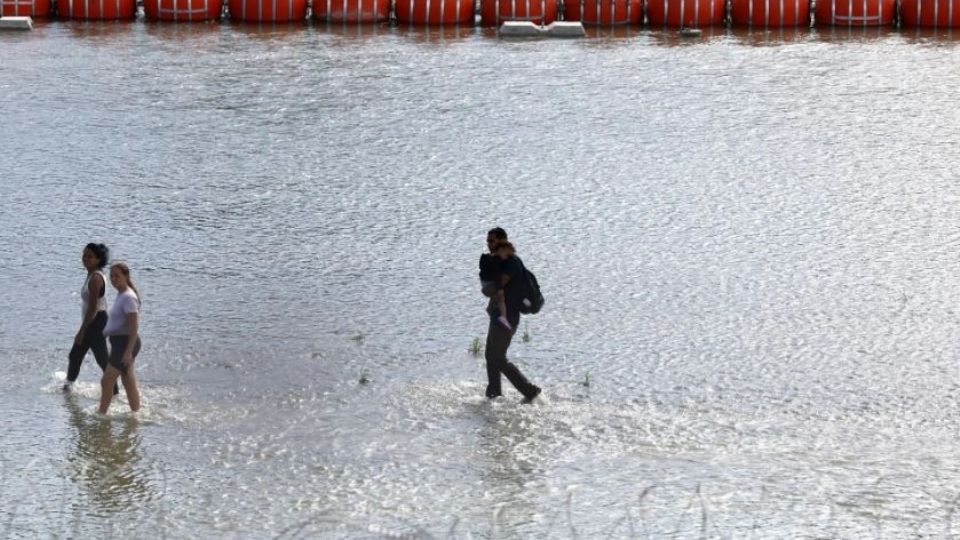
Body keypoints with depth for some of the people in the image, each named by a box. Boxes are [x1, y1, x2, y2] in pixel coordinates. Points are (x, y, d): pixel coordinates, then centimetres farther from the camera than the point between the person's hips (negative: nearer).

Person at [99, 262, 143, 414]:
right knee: (129, 384, 15)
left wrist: (128, 351, -26)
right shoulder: (121, 295, 12)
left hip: (126, 343, -10)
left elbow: (134, 327, -23)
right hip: (120, 343, 10)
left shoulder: (128, 297, -18)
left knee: (106, 382, -8)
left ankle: (101, 414, -2)